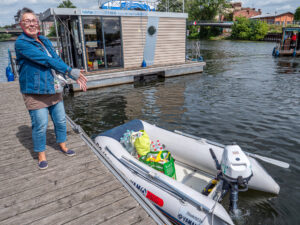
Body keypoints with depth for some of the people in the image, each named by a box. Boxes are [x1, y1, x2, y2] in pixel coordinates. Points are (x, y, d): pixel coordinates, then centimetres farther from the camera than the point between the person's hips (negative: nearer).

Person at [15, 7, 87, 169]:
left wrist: (75, 77, -6)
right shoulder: (21, 43, -12)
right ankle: (41, 155, 20)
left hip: (53, 89, 7)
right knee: (40, 125, -1)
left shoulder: (45, 41, 12)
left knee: (60, 120, 14)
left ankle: (62, 146, 35)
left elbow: (57, 60, 6)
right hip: (35, 92, -7)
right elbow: (46, 60, -19)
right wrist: (70, 71, -19)